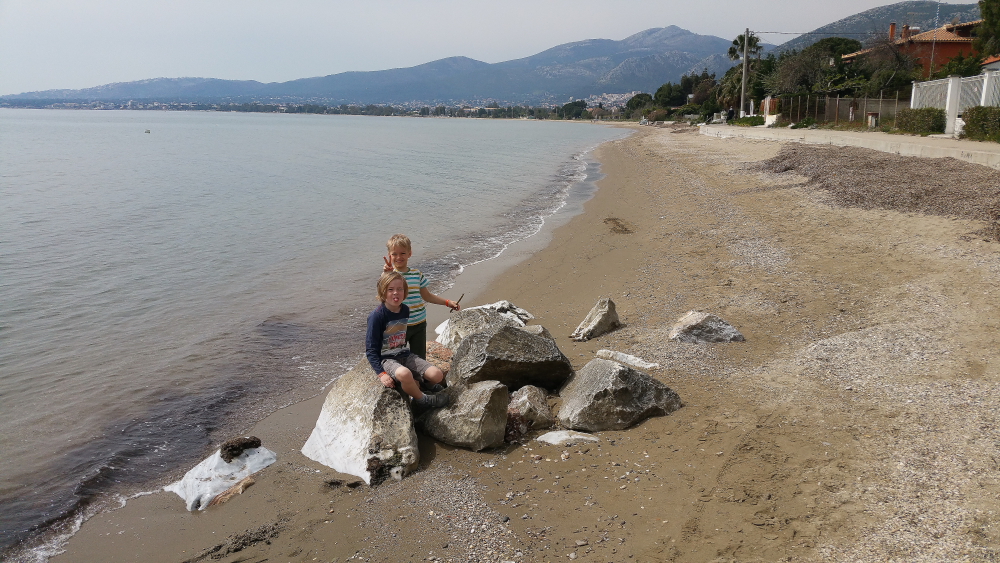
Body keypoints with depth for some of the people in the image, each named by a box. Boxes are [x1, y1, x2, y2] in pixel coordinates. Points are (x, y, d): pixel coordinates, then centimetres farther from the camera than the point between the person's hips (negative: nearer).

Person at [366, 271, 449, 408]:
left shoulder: (405, 310, 3)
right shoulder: (377, 316, -17)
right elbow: (371, 349, -15)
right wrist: (381, 373, -22)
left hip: (404, 355, 6)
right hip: (385, 359, -6)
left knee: (437, 375, -14)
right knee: (404, 374, -40)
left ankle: (419, 384, 21)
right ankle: (422, 400, -9)